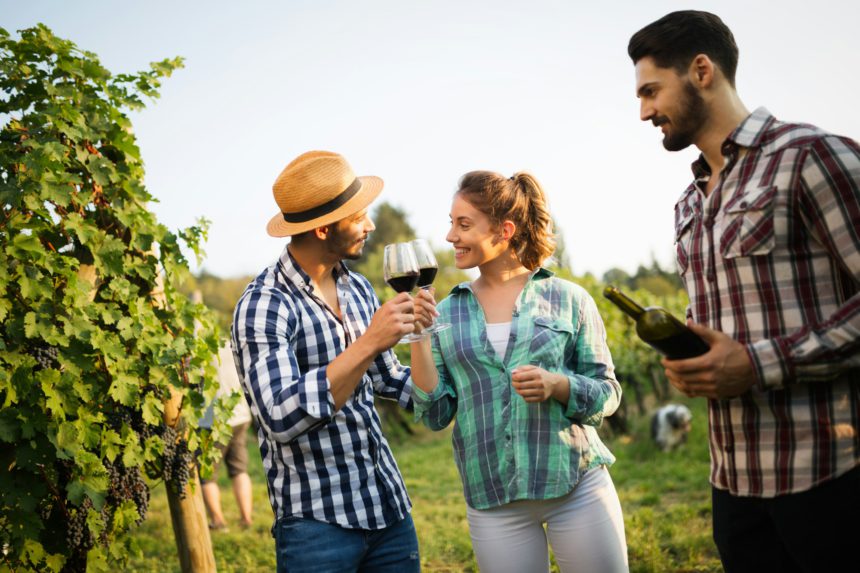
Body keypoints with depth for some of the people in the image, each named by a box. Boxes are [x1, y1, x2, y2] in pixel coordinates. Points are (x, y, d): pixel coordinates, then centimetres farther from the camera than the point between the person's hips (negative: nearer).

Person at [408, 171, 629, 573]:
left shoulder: (568, 299, 0)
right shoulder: (447, 313, 6)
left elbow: (607, 393, 2)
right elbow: (435, 415, 2)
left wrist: (556, 385, -17)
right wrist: (418, 337, -8)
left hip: (577, 486, -1)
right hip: (492, 500, 2)